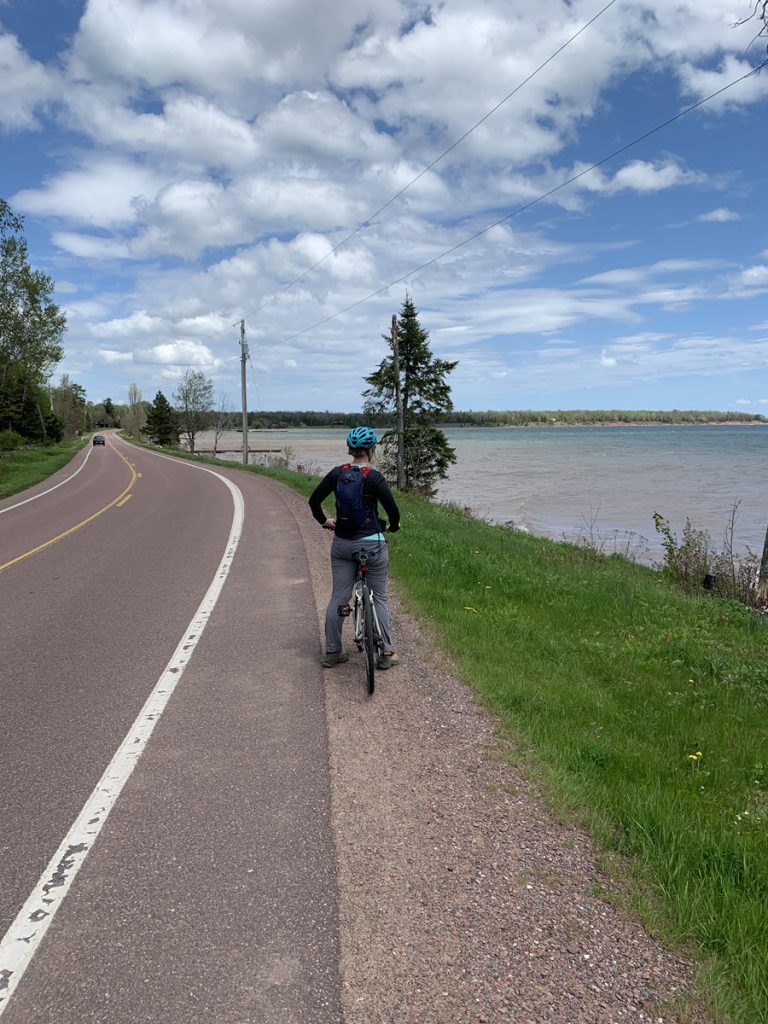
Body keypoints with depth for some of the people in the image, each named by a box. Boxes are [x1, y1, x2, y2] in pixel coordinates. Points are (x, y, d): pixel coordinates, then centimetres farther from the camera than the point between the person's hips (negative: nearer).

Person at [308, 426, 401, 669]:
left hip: (341, 544, 4)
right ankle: (385, 653, 13)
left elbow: (314, 500, 4)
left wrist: (324, 520, 21)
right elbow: (393, 510, -14)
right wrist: (393, 526, 7)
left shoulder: (337, 473, -1)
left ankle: (332, 652, 17)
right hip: (371, 544, -4)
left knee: (338, 598, 11)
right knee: (379, 597, 9)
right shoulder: (374, 477, -14)